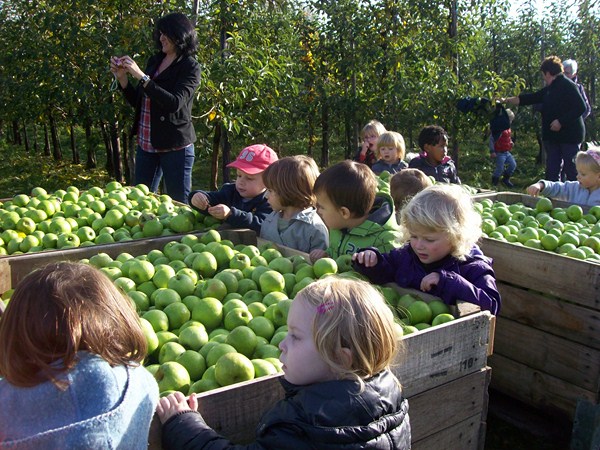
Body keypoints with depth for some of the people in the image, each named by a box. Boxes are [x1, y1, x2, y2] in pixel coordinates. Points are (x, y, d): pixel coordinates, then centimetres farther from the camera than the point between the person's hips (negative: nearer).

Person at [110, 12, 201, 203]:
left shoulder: (190, 67, -7)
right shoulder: (154, 61, 11)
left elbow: (174, 103, -23)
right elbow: (137, 102, 16)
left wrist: (141, 76, -23)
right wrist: (122, 78, 0)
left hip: (175, 147, -7)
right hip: (146, 144, 7)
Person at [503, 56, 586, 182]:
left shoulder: (568, 85, -12)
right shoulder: (550, 89, 15)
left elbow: (581, 107, -19)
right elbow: (531, 98, 21)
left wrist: (561, 122, -22)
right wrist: (507, 100, 20)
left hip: (569, 136, -9)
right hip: (553, 136, 9)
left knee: (571, 170, -8)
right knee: (552, 171, 9)